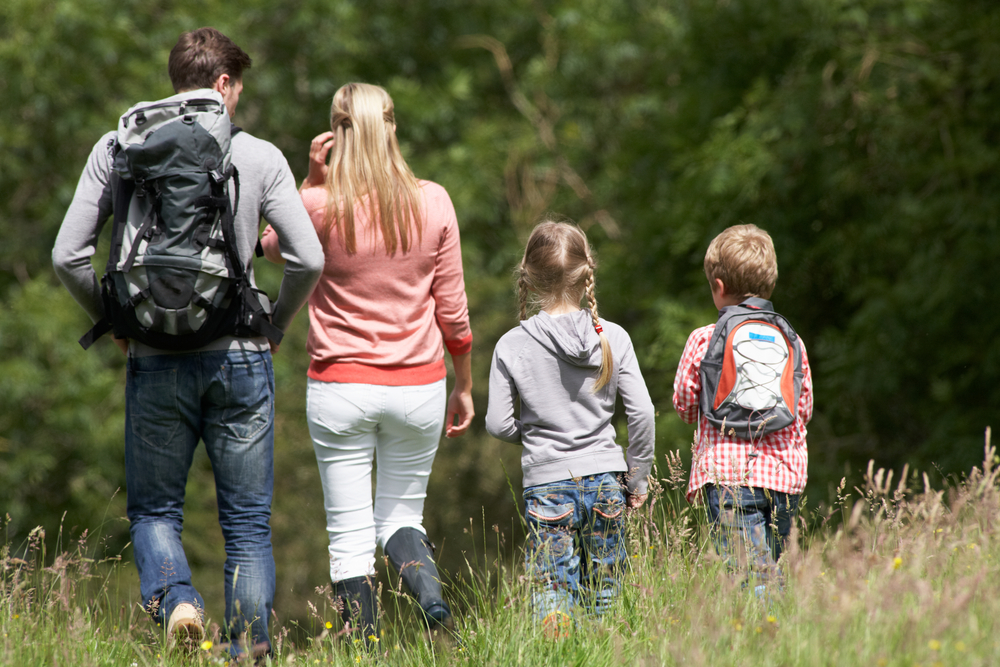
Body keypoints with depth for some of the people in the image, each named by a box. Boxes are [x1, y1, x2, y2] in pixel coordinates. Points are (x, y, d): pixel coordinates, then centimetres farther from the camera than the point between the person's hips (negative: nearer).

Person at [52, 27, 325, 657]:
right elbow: (309, 259, -6)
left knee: (154, 508, 13)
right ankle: (251, 649, 4)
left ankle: (174, 595, -14)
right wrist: (274, 326, 11)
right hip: (240, 358, 0)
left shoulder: (117, 149, 3)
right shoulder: (260, 157, 0)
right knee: (248, 519, 9)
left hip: (156, 363, 1)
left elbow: (69, 256, -1)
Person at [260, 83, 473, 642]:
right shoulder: (433, 202, -4)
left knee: (350, 534, 5)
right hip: (417, 386, 2)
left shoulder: (320, 206, -10)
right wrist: (465, 385, 13)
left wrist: (311, 180, 1)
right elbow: (452, 306, 2)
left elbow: (273, 246, 13)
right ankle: (433, 598, -13)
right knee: (401, 514, 16)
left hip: (339, 387, -2)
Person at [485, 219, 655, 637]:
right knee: (604, 591, 12)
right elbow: (641, 412, -3)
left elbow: (498, 424, -4)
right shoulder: (612, 338, -2)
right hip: (605, 480, 2)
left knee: (552, 593, -3)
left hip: (547, 483, -1)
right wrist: (638, 476, 8)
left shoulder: (511, 346, -4)